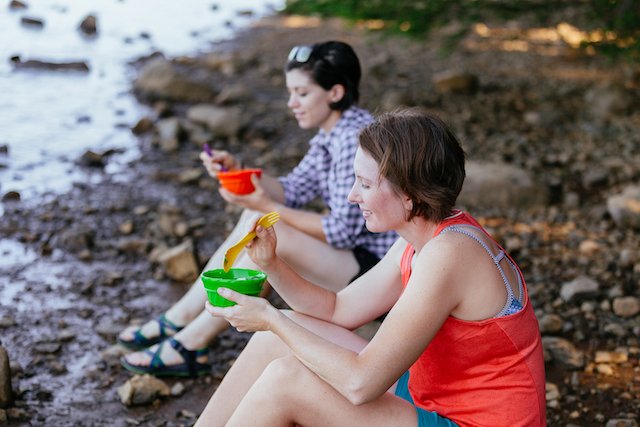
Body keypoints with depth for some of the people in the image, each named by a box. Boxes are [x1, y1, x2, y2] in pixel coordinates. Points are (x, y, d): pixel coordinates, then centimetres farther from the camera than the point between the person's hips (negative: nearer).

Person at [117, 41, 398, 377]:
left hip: (378, 271, -10)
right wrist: (236, 171, -6)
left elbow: (343, 232, -22)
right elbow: (293, 191, 9)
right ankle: (180, 320, 8)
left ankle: (189, 347, -13)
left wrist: (267, 207, -20)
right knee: (255, 219, 4)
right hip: (354, 253, 10)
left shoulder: (354, 140, -22)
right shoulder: (332, 133, 8)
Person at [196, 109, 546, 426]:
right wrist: (270, 263, -3)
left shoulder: (448, 253, -27)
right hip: (431, 398, 9)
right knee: (278, 339, 5)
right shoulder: (421, 240, 2)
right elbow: (339, 309, 12)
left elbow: (361, 383, -27)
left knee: (287, 378, -17)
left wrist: (272, 320, -17)